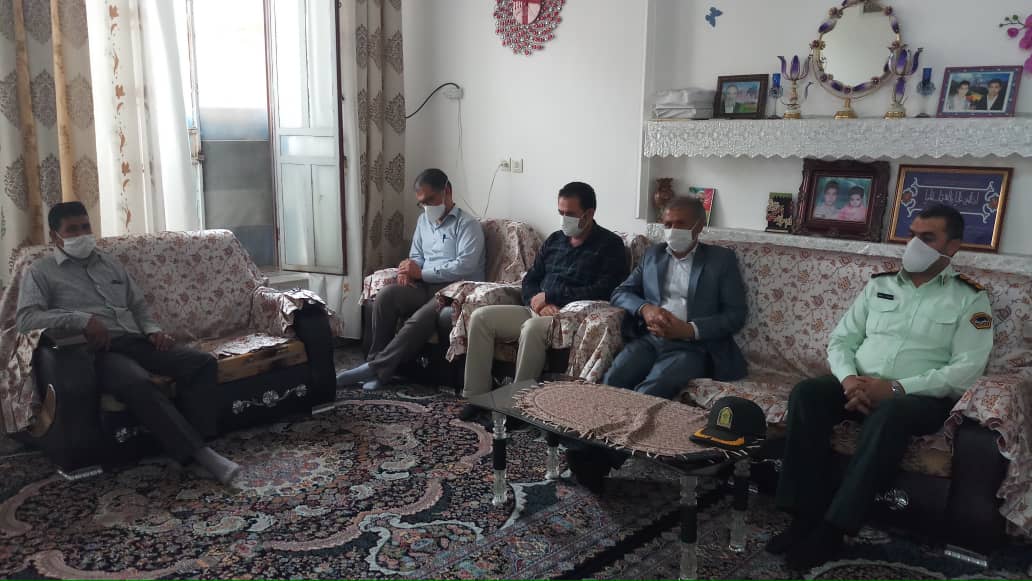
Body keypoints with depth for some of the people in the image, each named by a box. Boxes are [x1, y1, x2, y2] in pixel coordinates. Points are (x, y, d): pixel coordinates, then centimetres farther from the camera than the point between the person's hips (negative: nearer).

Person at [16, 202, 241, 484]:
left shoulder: (110, 263, 26)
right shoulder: (40, 272, 10)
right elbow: (26, 319, -5)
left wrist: (153, 330, 3)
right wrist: (82, 319, -19)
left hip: (135, 341, 6)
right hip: (95, 351, -5)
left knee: (203, 362, -19)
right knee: (138, 384, -39)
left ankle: (187, 442, -25)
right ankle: (198, 452, -36)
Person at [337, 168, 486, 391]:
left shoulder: (467, 225, -5)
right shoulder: (423, 220, 18)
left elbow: (464, 266, -18)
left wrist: (421, 273, -15)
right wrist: (409, 269, -3)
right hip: (427, 286, 6)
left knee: (419, 320, -35)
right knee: (386, 295, -24)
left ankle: (376, 368, -27)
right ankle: (377, 360, -20)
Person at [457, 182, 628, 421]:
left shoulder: (610, 245, -2)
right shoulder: (554, 240, 18)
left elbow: (604, 291, -15)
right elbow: (530, 280, 17)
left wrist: (550, 296, -12)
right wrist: (538, 301, -9)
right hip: (537, 310, 7)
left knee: (532, 328, -37)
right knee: (480, 317, -11)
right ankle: (477, 395, -8)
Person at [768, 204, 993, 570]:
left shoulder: (969, 299, 4)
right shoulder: (879, 285, 15)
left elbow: (967, 368, -8)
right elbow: (841, 340, 12)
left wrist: (896, 388, -20)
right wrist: (849, 379, -11)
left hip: (921, 397, -3)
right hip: (859, 385, 4)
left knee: (890, 413, -38)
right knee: (807, 393, -26)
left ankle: (834, 526, -31)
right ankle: (808, 513, -23)